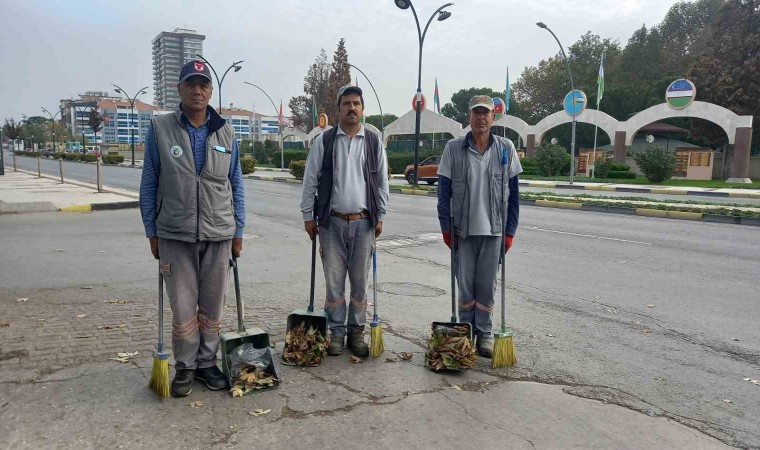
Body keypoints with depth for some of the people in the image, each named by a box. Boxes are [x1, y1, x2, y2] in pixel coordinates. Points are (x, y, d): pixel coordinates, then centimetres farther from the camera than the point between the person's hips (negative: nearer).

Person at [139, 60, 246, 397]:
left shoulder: (225, 133, 6)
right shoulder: (160, 129, 1)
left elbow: (236, 184, 9)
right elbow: (149, 184, 4)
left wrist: (238, 232, 6)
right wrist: (152, 232, 2)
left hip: (219, 234, 2)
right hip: (175, 235, -2)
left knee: (212, 306, 11)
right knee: (182, 307, 4)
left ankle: (207, 363, 27)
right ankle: (185, 367, 22)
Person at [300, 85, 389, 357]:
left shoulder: (374, 142, 6)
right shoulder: (324, 141, 2)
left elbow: (381, 181, 9)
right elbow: (310, 180, 3)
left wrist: (381, 216, 6)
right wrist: (308, 215, 0)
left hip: (363, 222, 1)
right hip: (332, 221, -1)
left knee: (360, 280, 8)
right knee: (334, 280, 5)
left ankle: (356, 331, 21)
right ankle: (336, 331, 18)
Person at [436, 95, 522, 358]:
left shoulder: (505, 148, 2)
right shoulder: (454, 148, 0)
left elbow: (513, 194, 5)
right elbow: (444, 192, 2)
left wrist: (510, 231, 1)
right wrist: (446, 227, -3)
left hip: (494, 230, 1)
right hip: (462, 230, 0)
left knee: (487, 286, 8)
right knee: (465, 284, 8)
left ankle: (484, 334, 22)